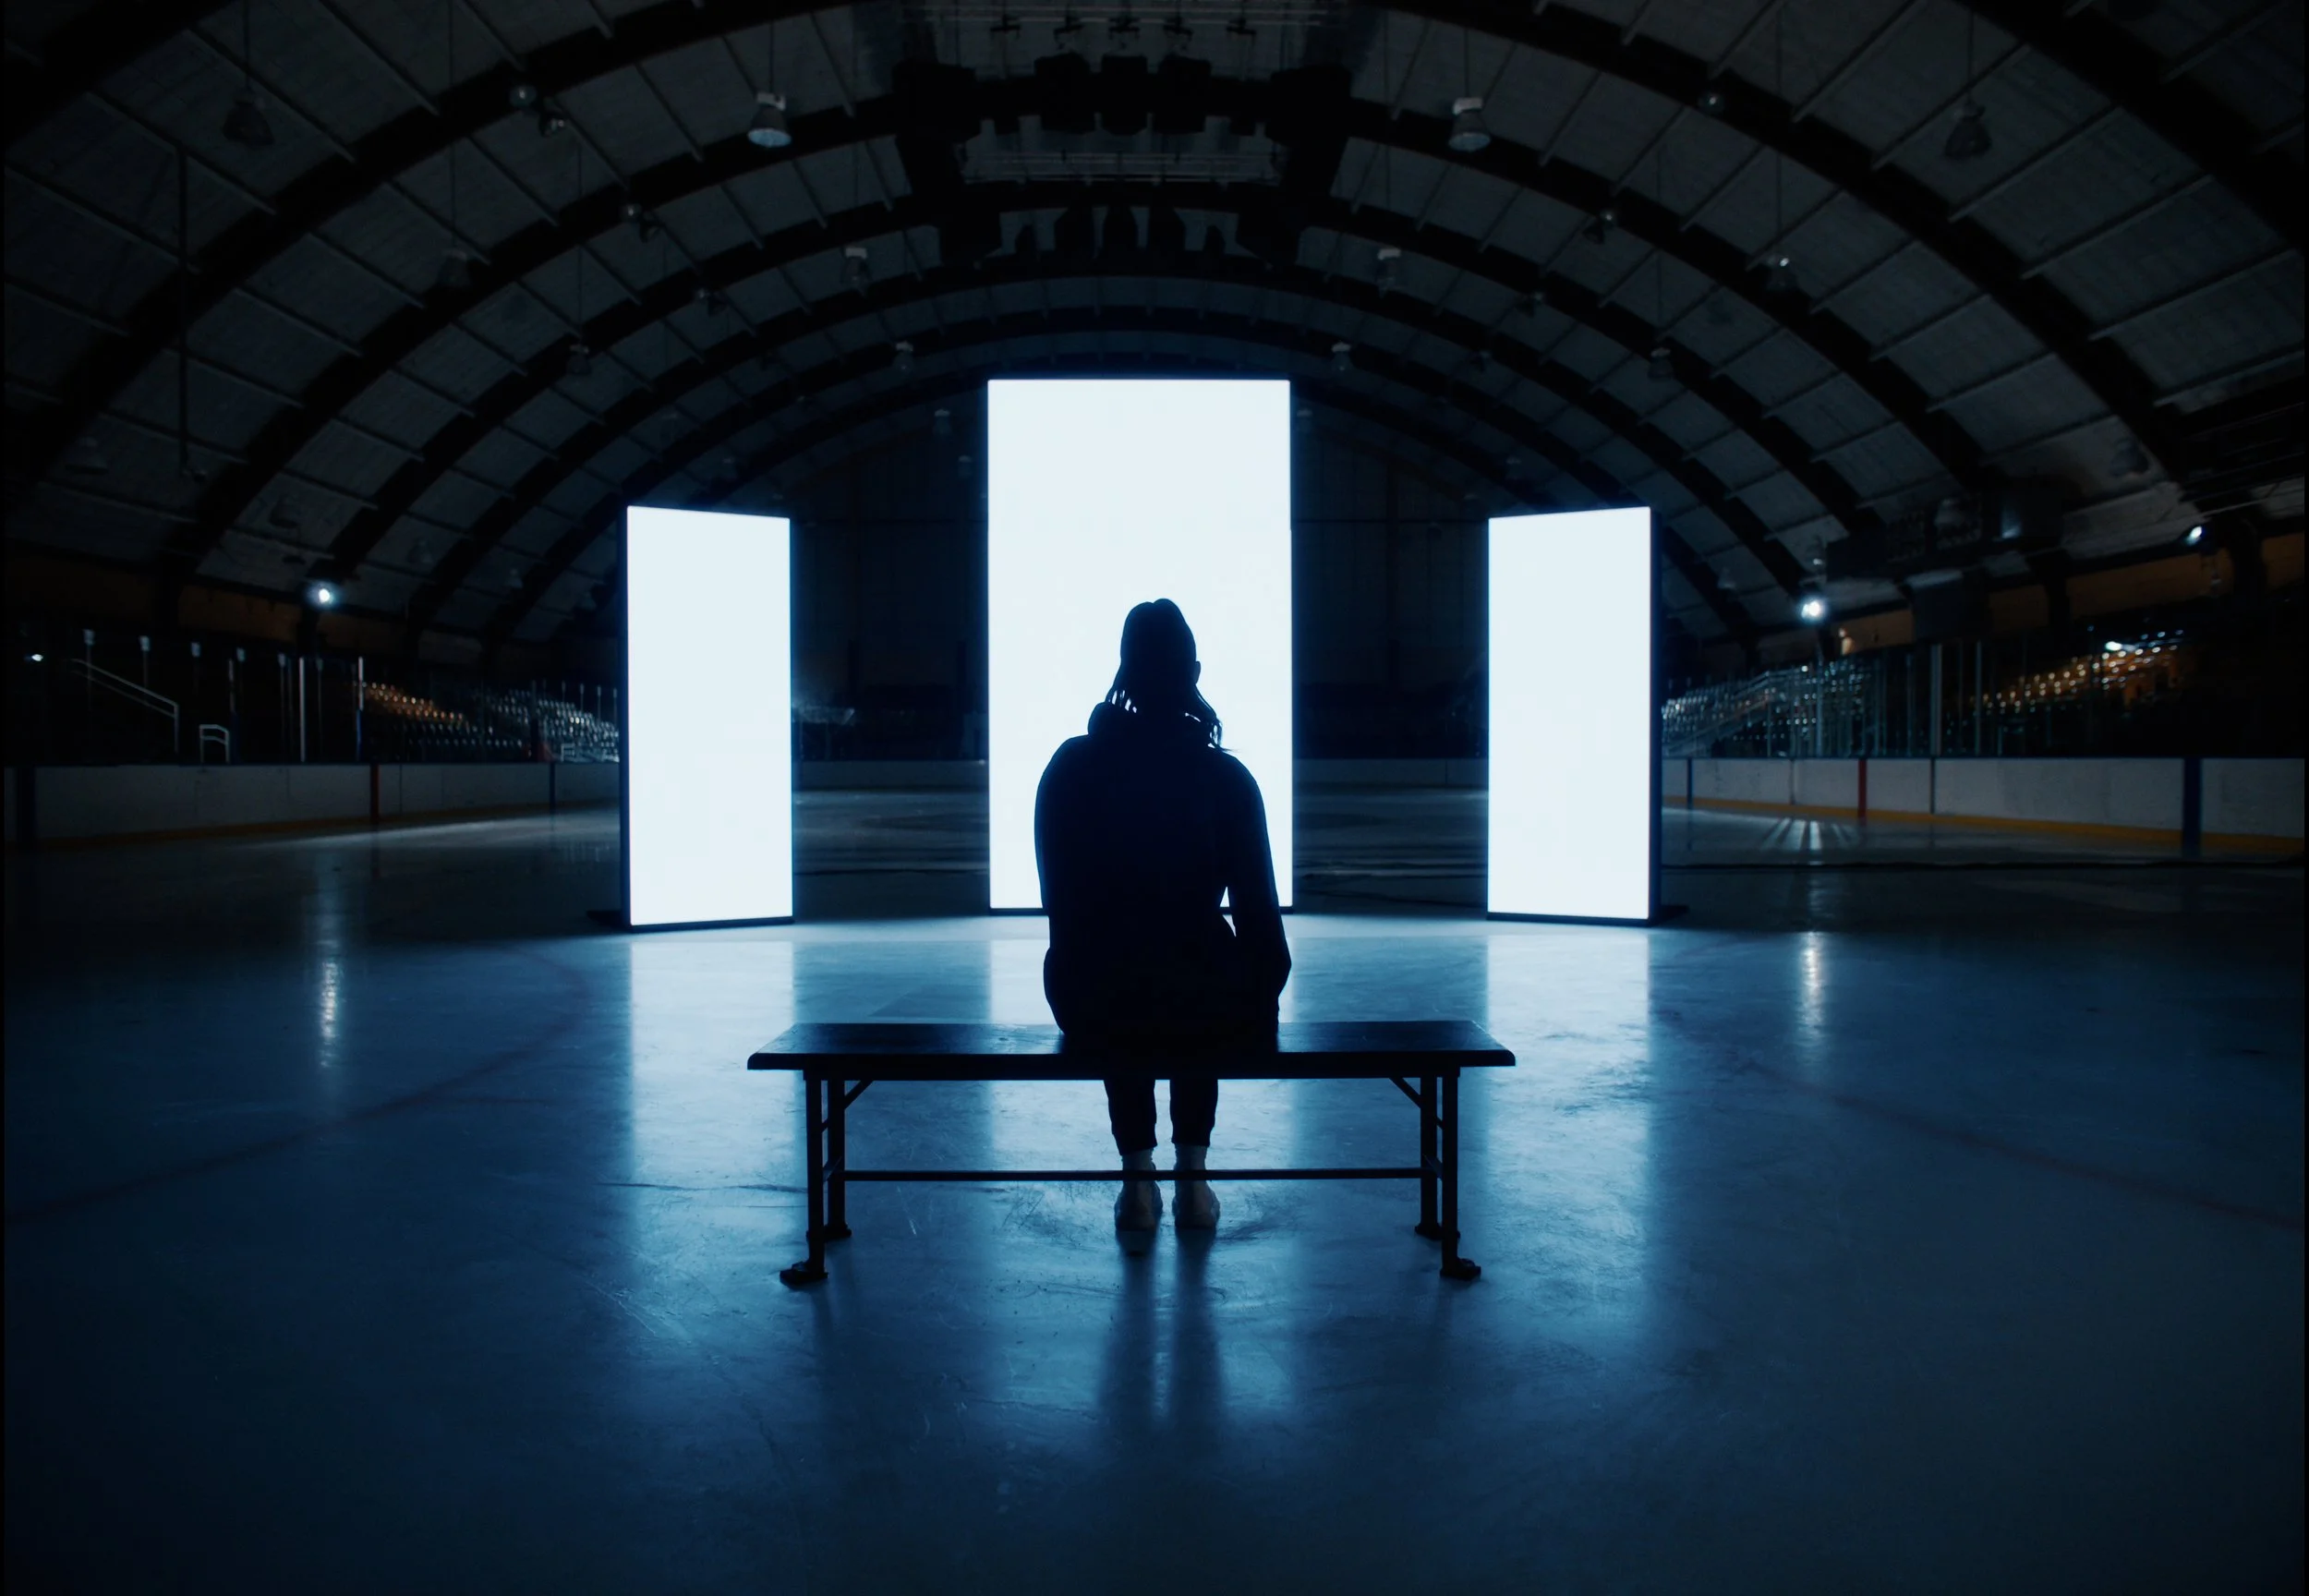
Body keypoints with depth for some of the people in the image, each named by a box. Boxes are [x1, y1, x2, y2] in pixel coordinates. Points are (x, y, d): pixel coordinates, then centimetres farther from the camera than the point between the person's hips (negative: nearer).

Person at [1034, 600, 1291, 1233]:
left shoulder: (1070, 767, -2)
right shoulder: (1225, 777, -6)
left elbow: (1060, 900, 8)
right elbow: (1257, 907, -1)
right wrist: (1263, 996, 17)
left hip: (1087, 1005, 1)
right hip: (1208, 1009, -1)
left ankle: (1138, 1182, 33)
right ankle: (1193, 1178, 32)